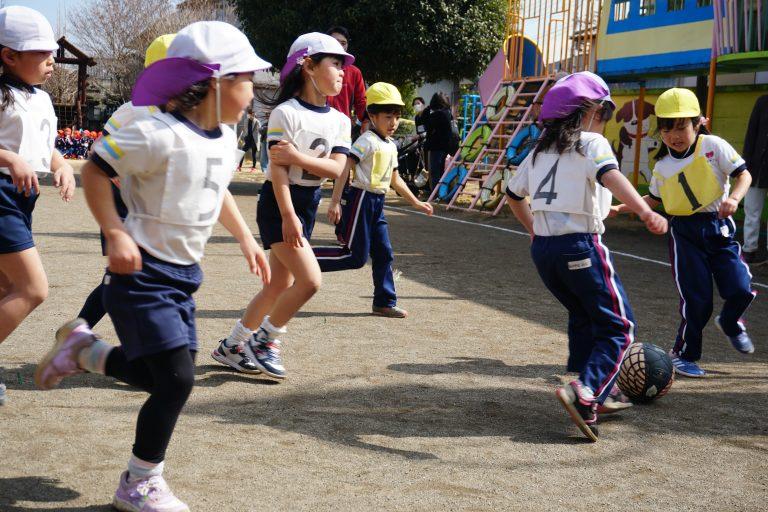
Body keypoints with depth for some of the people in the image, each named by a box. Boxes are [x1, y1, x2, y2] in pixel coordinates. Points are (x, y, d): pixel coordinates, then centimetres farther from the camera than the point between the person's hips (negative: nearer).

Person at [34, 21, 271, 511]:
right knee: (177, 379, -12)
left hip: (183, 275, 9)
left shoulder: (226, 139, 6)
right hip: (143, 272, -9)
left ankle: (85, 348, 33)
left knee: (163, 377, 11)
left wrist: (246, 237, 17)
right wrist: (116, 233, -23)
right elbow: (95, 171, -16)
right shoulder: (159, 135, -21)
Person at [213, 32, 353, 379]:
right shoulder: (287, 113, -13)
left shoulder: (339, 121, 6)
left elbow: (336, 169, -6)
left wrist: (296, 157, -19)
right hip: (278, 203, -8)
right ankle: (264, 340, 3)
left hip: (309, 205, 8)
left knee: (279, 286, 11)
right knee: (310, 280, -16)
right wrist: (288, 216, -24)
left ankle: (232, 347, 24)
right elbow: (278, 169, -18)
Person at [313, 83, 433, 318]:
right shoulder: (367, 141, -13)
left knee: (383, 253, 8)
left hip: (378, 203, 9)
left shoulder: (391, 147, 15)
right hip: (361, 199, -9)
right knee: (356, 256, -8)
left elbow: (395, 179, 26)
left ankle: (384, 302, 15)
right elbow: (344, 168, -19)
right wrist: (335, 202, -24)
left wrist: (415, 203, 28)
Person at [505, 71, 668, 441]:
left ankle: (597, 390, 25)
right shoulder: (592, 143, -5)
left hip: (542, 247, 7)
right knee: (618, 326, -1)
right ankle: (585, 394, -20)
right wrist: (645, 212, -40)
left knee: (583, 317, 25)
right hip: (581, 247, -7)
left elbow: (513, 193, 25)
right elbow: (609, 175, -26)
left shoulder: (541, 149, 16)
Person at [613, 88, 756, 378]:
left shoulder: (713, 146, -6)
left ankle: (729, 323, 26)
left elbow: (743, 174, -5)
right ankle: (683, 354, 14)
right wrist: (622, 208, 9)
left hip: (719, 227, 0)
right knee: (697, 299, -5)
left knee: (740, 289, -9)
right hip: (685, 232, 1)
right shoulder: (662, 166, 4)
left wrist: (734, 198, -24)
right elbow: (654, 199, 19)